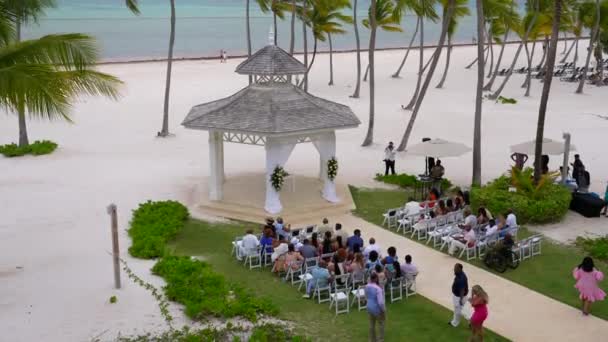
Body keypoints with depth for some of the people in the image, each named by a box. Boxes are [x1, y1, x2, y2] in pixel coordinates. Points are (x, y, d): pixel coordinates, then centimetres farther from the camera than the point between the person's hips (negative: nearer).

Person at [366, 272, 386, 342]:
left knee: (371, 324, 21)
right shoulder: (378, 289, -31)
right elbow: (380, 302, -29)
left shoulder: (367, 286, -7)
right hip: (377, 309, -7)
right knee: (381, 324, 15)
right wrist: (384, 310, -14)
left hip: (369, 307, 7)